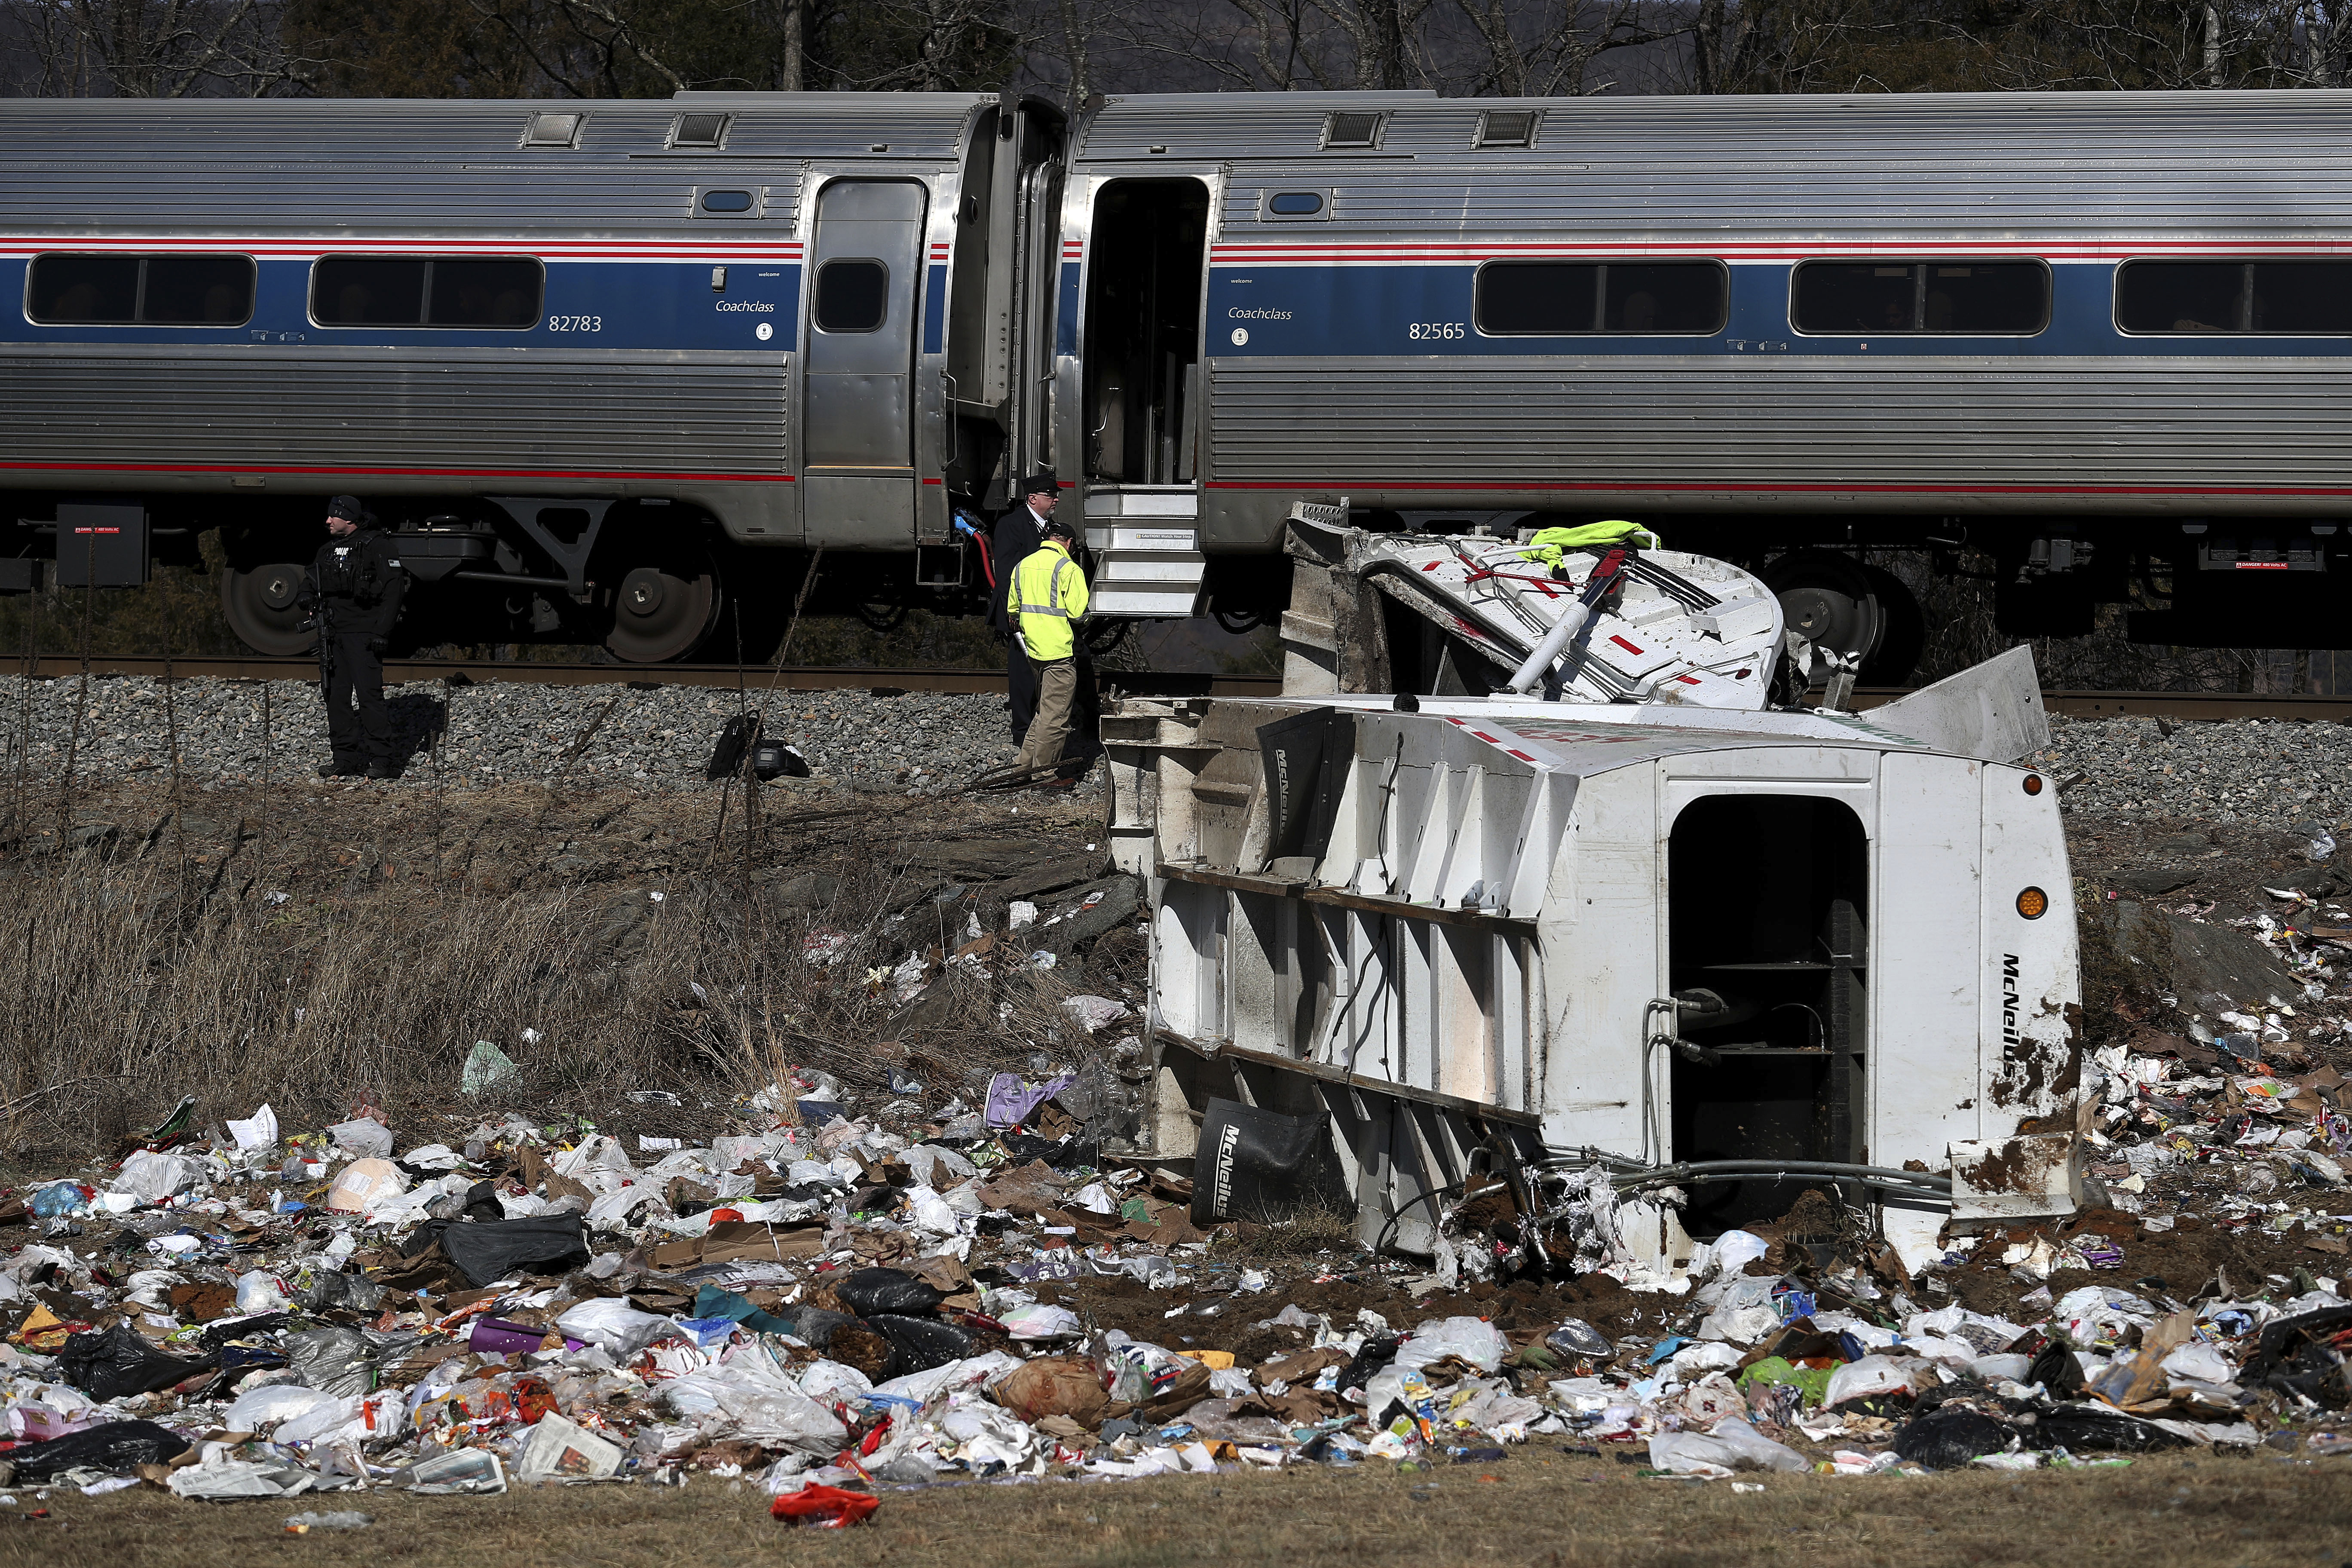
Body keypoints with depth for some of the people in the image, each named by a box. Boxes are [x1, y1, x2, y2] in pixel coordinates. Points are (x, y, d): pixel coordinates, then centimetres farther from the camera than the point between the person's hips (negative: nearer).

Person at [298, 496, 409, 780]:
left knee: (369, 695, -13)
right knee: (336, 695, 6)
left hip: (363, 633, -8)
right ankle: (347, 758, 11)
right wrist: (306, 596, 6)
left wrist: (382, 631, -18)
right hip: (332, 634, 8)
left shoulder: (378, 546, -5)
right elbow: (311, 578, 31)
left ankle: (382, 761, -11)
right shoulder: (329, 549, 17)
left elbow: (393, 589, -10)